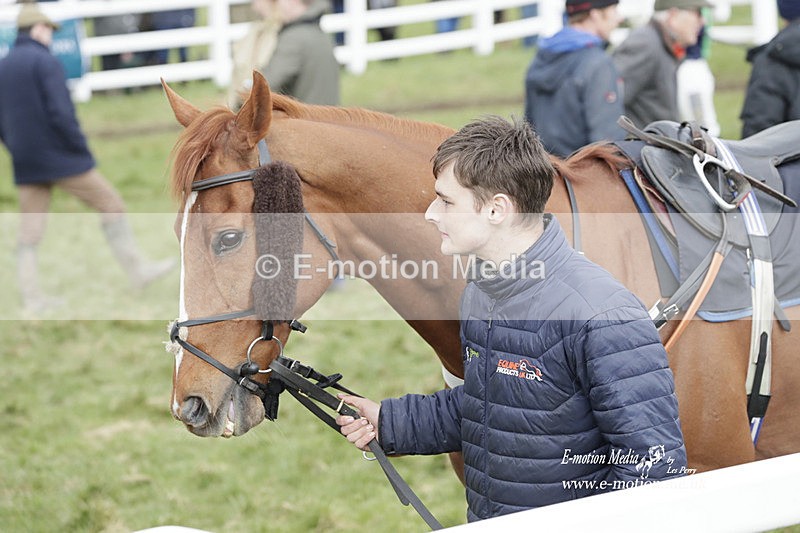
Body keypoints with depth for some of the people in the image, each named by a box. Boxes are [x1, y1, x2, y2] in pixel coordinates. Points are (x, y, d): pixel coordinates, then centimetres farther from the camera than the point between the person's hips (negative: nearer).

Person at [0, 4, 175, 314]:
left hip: (26, 166, 7)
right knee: (112, 207, 6)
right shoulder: (45, 62, -12)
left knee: (29, 231, 7)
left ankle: (31, 297, 2)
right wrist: (83, 151, -11)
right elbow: (61, 114, -20)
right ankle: (137, 270, 11)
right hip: (61, 159, -7)